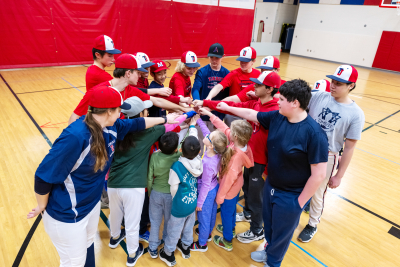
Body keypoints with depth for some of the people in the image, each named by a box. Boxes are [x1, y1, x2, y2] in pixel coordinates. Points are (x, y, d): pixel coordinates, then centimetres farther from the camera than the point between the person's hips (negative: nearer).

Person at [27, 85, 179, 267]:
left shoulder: (109, 127, -10)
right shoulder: (75, 136, -36)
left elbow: (136, 124, 9)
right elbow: (44, 177, -28)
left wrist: (164, 119, 18)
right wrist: (42, 207, -12)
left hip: (92, 204, 8)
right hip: (66, 215, -7)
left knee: (88, 245, 30)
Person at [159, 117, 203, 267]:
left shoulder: (177, 166, -30)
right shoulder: (198, 161, -17)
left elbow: (174, 189, -19)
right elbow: (194, 141, -2)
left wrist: (175, 201, 2)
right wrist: (192, 126, 10)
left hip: (180, 206, -5)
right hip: (193, 203, 5)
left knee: (174, 230, 17)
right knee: (189, 227, 27)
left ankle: (168, 254, 39)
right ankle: (185, 247, 50)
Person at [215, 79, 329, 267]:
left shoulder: (314, 134, -28)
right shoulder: (277, 117, -8)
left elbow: (318, 175, -23)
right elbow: (251, 114, 8)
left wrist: (300, 202, -16)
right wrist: (228, 108, 16)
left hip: (291, 196, -6)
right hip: (271, 186, 6)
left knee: (281, 232, 19)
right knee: (268, 224, 28)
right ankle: (269, 250, 57)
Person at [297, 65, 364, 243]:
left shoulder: (355, 114, -14)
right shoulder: (318, 96, -8)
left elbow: (349, 148, -9)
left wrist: (339, 176, -5)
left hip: (326, 157, -2)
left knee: (317, 194, 15)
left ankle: (313, 224, 43)